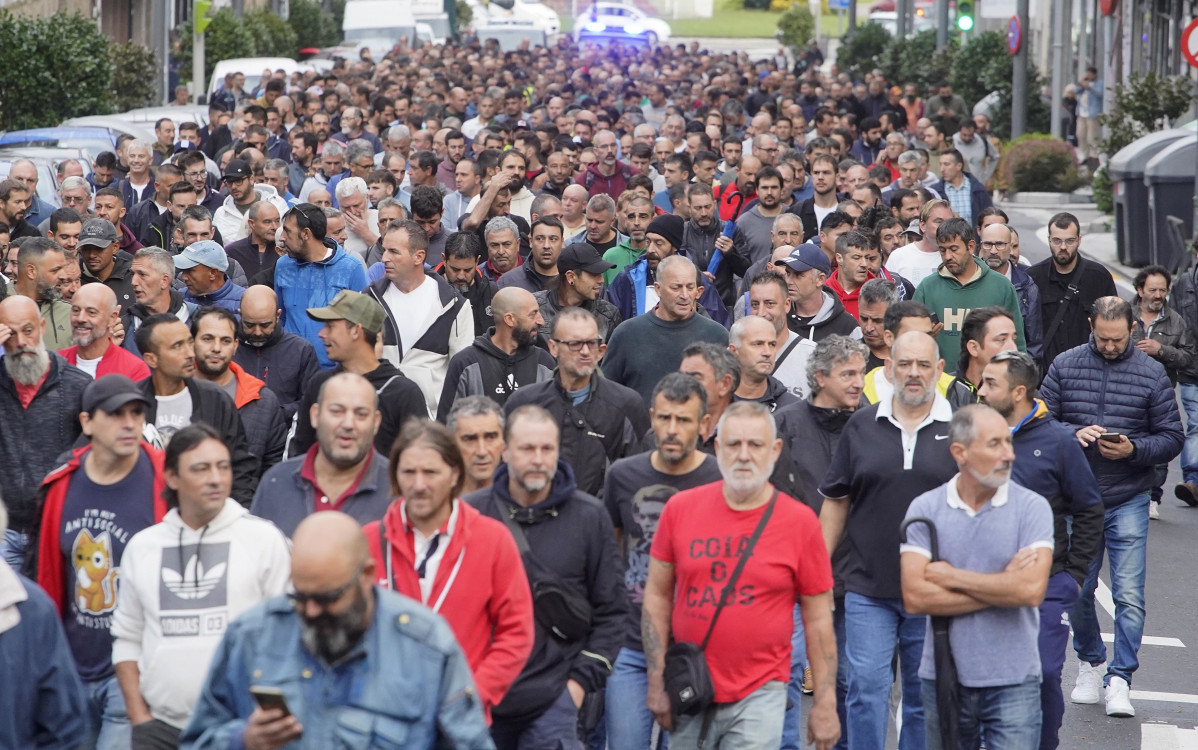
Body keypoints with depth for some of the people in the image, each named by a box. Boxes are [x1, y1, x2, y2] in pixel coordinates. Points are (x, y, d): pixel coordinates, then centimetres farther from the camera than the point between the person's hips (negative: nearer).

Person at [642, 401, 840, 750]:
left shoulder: (800, 522, -4)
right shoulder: (680, 508, 0)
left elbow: (818, 619, 1)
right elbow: (657, 596, 7)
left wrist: (825, 703, -1)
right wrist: (657, 683, 3)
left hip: (759, 696, -2)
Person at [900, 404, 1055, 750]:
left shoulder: (1031, 507, -3)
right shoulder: (925, 509, -1)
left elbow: (1032, 589, -17)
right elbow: (915, 596, -12)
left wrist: (952, 577, -10)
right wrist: (1002, 586, -12)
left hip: (1013, 681, -2)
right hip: (943, 678, 2)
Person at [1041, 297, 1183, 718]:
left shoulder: (1151, 374, -1)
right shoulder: (1064, 366, 1)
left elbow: (1171, 438, 0)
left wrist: (1133, 449, -18)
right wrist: (1074, 434, -18)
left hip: (1128, 501, -2)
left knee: (1129, 596, -7)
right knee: (1077, 591, 11)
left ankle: (1119, 679, -1)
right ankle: (1090, 664, 31)